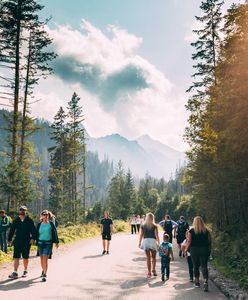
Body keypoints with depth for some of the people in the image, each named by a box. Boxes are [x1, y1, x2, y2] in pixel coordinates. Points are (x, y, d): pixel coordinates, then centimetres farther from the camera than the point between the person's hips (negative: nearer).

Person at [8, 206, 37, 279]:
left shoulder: (29, 221, -3)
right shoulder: (16, 221, 3)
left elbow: (33, 230, -5)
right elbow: (12, 230, 10)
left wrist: (33, 238, -17)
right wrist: (9, 239, 10)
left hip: (26, 242, -1)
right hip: (17, 241, 2)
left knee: (25, 257, 9)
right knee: (16, 257, -3)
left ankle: (25, 271, 26)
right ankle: (15, 273, -2)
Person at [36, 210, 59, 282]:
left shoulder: (51, 224, -3)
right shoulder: (39, 224, 3)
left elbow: (55, 233, 4)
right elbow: (37, 234, 9)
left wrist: (56, 242, 6)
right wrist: (36, 242, 7)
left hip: (48, 243, -3)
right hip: (40, 243, 3)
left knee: (45, 258, -13)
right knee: (41, 258, 12)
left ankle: (45, 275, -10)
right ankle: (43, 270, 38)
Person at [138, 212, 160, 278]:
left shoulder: (143, 226, 3)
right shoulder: (154, 226, -3)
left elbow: (141, 235, 4)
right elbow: (156, 235, -7)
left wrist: (139, 243, 12)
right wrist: (158, 243, -3)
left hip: (146, 241, 1)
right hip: (153, 241, -1)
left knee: (148, 258, 7)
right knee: (153, 257, 16)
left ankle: (149, 273, 6)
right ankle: (154, 269, 2)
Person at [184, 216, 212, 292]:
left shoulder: (191, 231, -6)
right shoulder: (206, 231, 0)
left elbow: (189, 242, -6)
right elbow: (209, 242, 3)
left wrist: (186, 249, 7)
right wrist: (209, 250, 15)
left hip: (194, 249, -1)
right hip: (204, 250, 1)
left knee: (196, 266, 14)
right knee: (204, 266, 0)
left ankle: (197, 281, 24)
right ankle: (206, 281, -18)